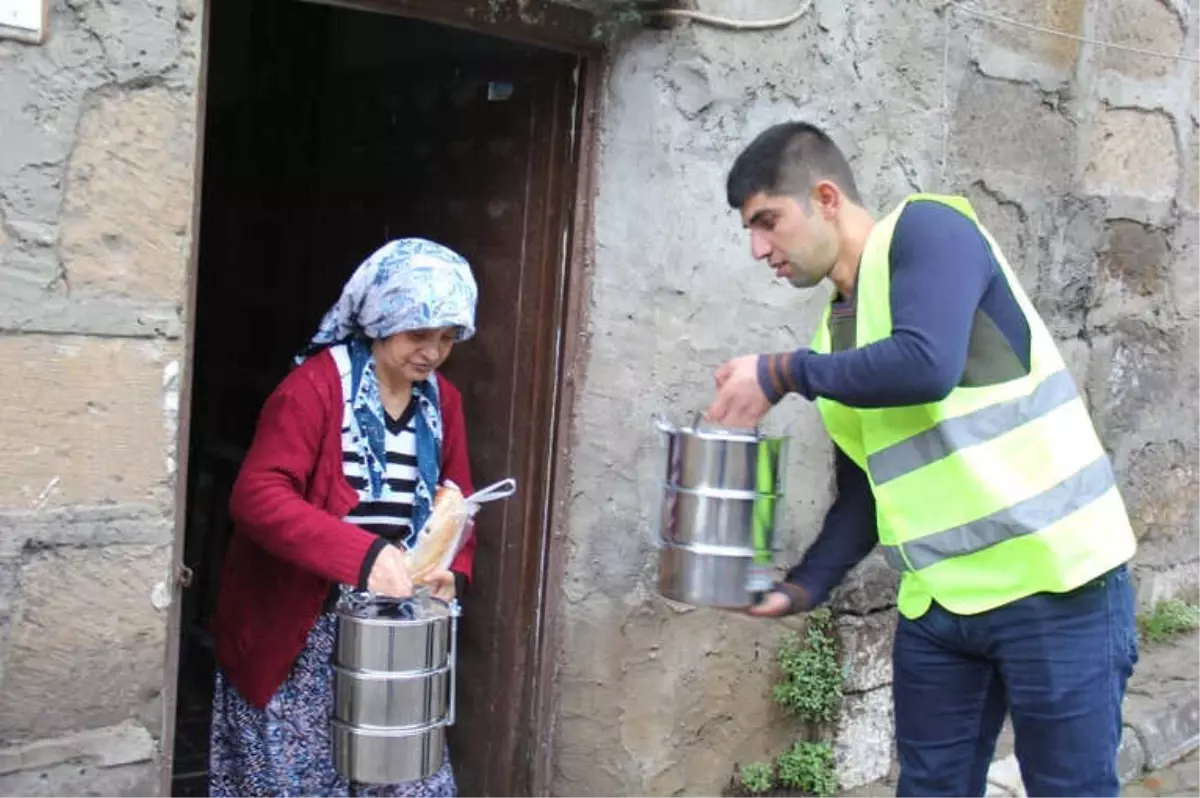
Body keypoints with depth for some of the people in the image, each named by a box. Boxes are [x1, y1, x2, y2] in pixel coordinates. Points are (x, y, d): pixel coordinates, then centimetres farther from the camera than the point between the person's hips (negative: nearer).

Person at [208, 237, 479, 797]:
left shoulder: (442, 401, 5)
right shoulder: (315, 384, -15)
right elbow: (257, 496, -24)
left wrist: (452, 571, -11)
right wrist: (362, 555, -34)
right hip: (298, 632, -5)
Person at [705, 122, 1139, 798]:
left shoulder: (926, 229, -7)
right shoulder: (837, 333, 13)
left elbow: (925, 364, -26)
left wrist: (781, 374, -13)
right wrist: (804, 587, 0)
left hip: (1054, 582, -7)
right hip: (935, 604, 7)